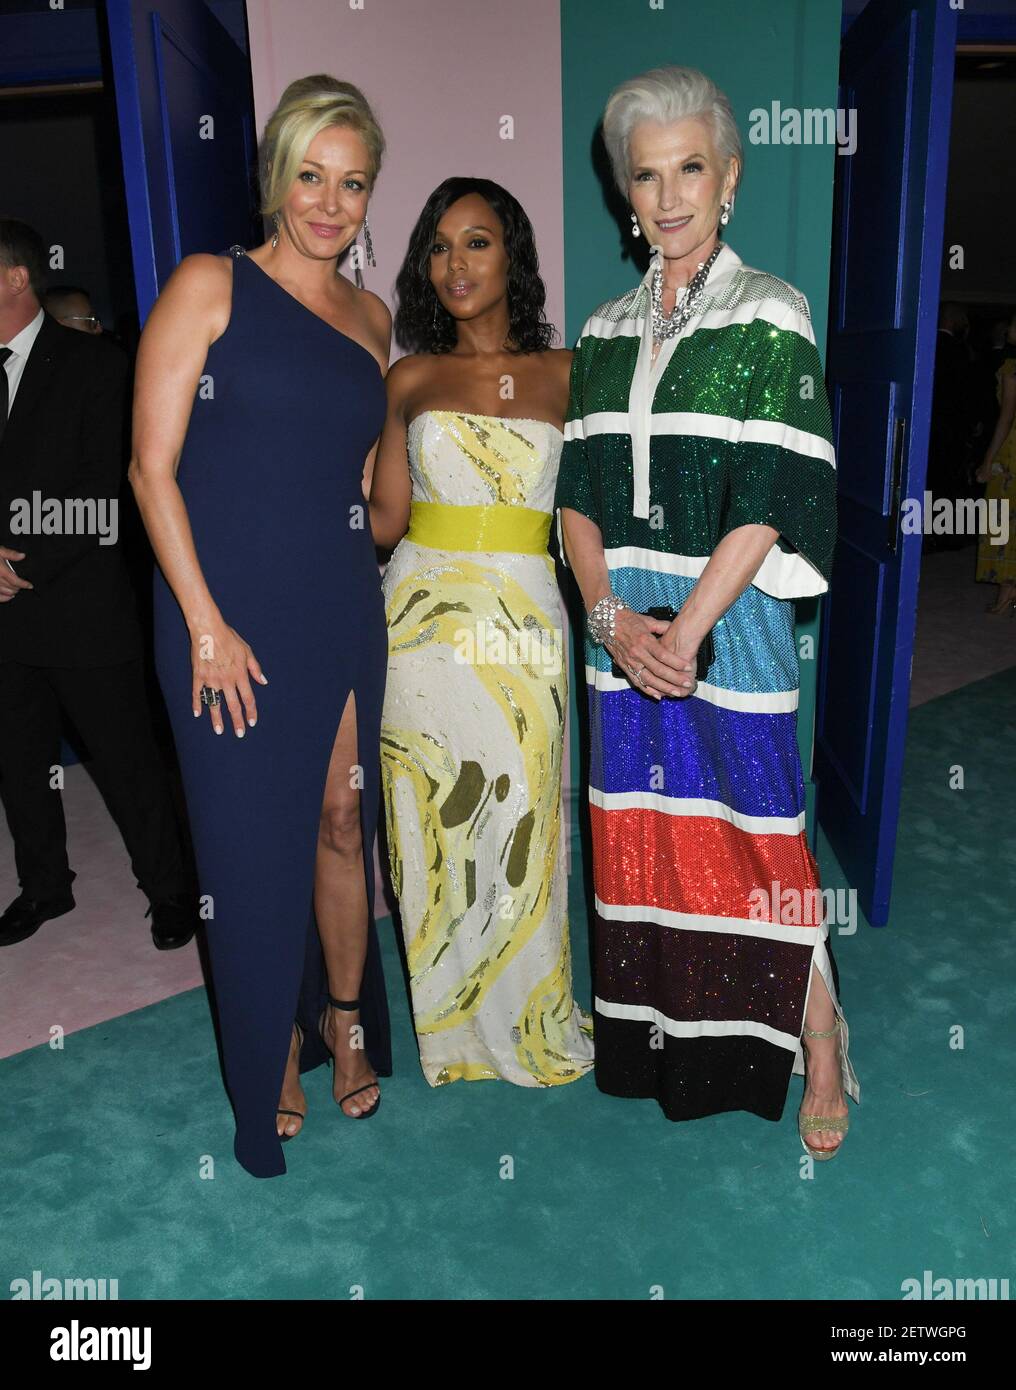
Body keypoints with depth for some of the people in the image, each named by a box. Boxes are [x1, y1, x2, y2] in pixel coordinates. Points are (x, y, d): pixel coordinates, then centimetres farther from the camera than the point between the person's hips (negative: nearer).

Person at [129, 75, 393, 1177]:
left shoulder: (370, 318, 13)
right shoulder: (210, 285, -2)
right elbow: (152, 466, -7)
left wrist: (369, 577, 11)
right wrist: (205, 622, -13)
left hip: (342, 612, 4)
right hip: (228, 617, -4)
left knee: (342, 824, 11)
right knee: (254, 845, 5)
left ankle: (345, 1017, 35)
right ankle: (271, 1058, 28)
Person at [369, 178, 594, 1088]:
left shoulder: (565, 374, 6)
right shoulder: (411, 379, 8)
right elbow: (384, 518, 7)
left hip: (521, 624, -1)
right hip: (423, 618, 1)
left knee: (518, 825, 4)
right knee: (433, 827, 7)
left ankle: (528, 1023, 27)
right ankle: (452, 1026, 26)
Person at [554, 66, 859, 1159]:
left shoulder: (769, 319, -2)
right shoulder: (607, 331, 12)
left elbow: (768, 505, -11)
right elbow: (577, 495, 7)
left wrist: (683, 630, -16)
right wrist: (613, 616, -8)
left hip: (729, 623, -4)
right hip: (622, 628, 5)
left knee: (753, 833, -1)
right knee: (639, 832, 10)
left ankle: (818, 1044, 20)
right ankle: (658, 1049, 28)